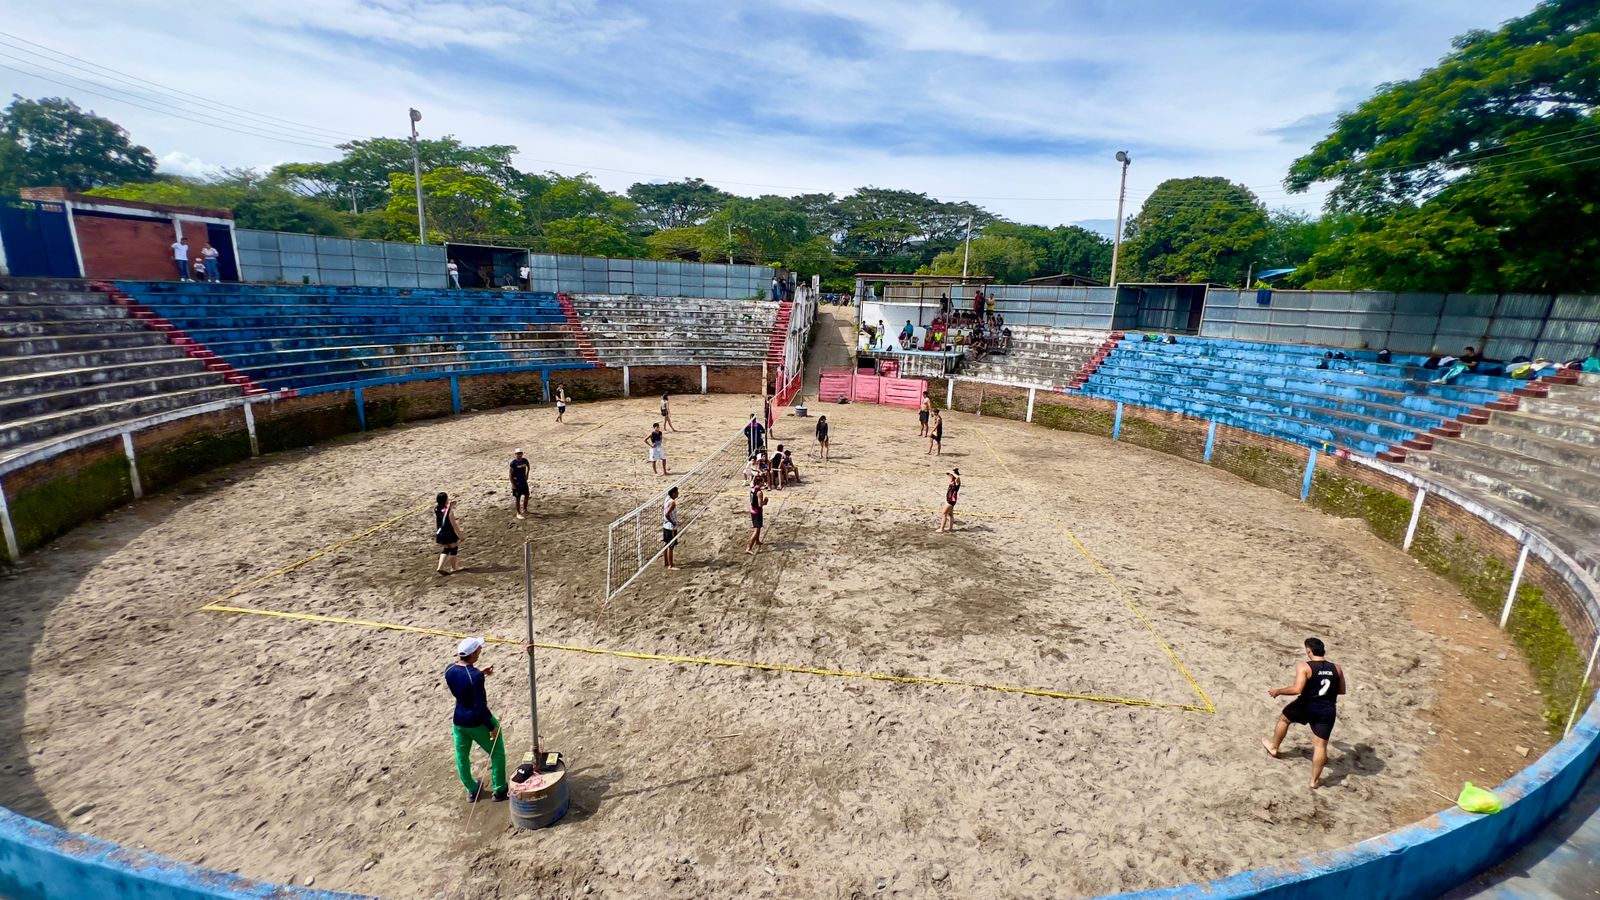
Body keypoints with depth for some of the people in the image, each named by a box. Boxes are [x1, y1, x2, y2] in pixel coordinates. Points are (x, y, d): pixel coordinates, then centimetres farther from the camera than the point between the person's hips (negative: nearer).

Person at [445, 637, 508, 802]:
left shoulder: (449, 669, -11)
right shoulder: (476, 676, -31)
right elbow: (480, 707, -26)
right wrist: (492, 727, -14)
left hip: (459, 721, 6)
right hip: (478, 722, -6)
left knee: (462, 757, 25)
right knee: (497, 753, 16)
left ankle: (472, 791, 44)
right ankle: (500, 790, 28)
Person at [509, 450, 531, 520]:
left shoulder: (525, 460, -2)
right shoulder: (513, 463, -16)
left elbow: (528, 466, 22)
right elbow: (511, 474, -13)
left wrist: (526, 475, 13)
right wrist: (513, 484, -16)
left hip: (524, 481, 5)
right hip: (516, 482, -5)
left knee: (526, 495, 10)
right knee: (517, 498, 2)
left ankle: (524, 509, 31)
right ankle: (518, 513, 12)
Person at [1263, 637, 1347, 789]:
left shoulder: (1304, 667, -13)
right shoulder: (1336, 668, 4)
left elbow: (1297, 689, -22)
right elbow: (1342, 690, 14)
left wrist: (1278, 691, -7)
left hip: (1307, 706, -4)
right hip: (1327, 711, 4)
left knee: (1283, 718, 25)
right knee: (1320, 745, 8)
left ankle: (1273, 748, 40)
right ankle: (1315, 780, 15)